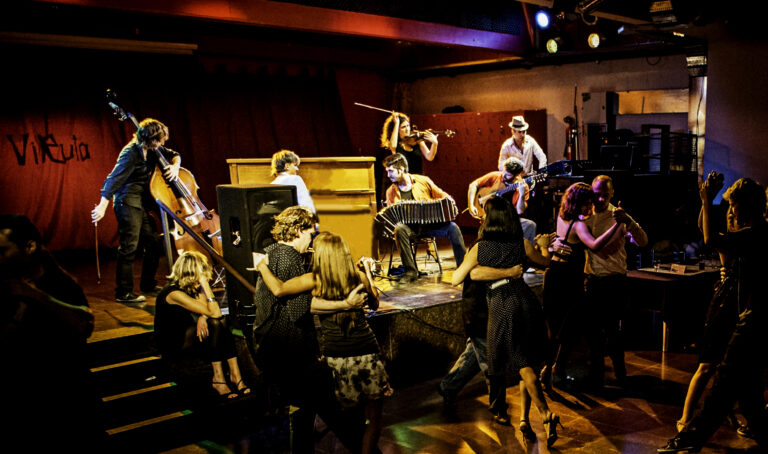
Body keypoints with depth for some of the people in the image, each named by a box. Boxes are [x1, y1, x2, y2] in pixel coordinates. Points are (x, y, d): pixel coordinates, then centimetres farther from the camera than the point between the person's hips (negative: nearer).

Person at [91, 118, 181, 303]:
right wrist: (102, 206, -24)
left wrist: (175, 165, -4)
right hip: (128, 203, -9)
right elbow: (113, 180, -20)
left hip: (143, 203, 9)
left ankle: (148, 285, 24)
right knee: (129, 246, -9)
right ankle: (123, 292, -3)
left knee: (154, 244, 10)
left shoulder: (152, 149, 6)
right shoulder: (131, 153, -17)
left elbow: (174, 155, 20)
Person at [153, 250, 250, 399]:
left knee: (219, 323, -18)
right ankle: (218, 379, -23)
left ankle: (235, 374, -21)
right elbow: (215, 313, -29)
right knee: (214, 323, -26)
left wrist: (202, 317, -25)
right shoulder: (174, 293, -26)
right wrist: (205, 285, -31)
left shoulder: (194, 287, 0)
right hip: (171, 344, -8)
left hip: (185, 333, 8)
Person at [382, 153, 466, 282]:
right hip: (410, 226, 0)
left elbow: (443, 196, 12)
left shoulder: (423, 181, 7)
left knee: (452, 227, -27)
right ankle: (410, 271, -29)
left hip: (430, 222, 0)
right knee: (399, 229, -35)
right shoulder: (391, 192, 11)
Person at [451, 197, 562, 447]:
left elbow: (455, 280, 3)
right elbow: (544, 261, 26)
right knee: (528, 363, 12)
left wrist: (465, 263, 24)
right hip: (526, 302, 3)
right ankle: (524, 418, 12)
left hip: (501, 307, -3)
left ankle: (547, 415, -14)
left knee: (523, 365, -1)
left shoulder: (479, 249, -1)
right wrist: (544, 246, 48)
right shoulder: (522, 245, 7)